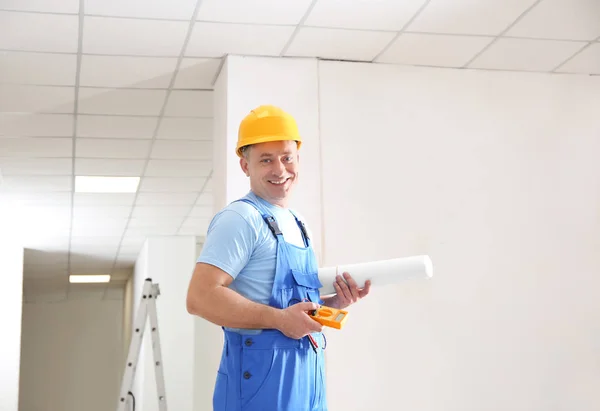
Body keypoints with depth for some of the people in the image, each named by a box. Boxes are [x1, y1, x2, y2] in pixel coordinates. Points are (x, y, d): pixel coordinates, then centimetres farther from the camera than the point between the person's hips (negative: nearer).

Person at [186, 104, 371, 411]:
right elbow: (200, 298, -21)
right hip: (262, 375, -8)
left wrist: (335, 302, 5)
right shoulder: (240, 218, -11)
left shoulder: (298, 225, 16)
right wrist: (279, 319, -22)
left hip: (307, 375, 8)